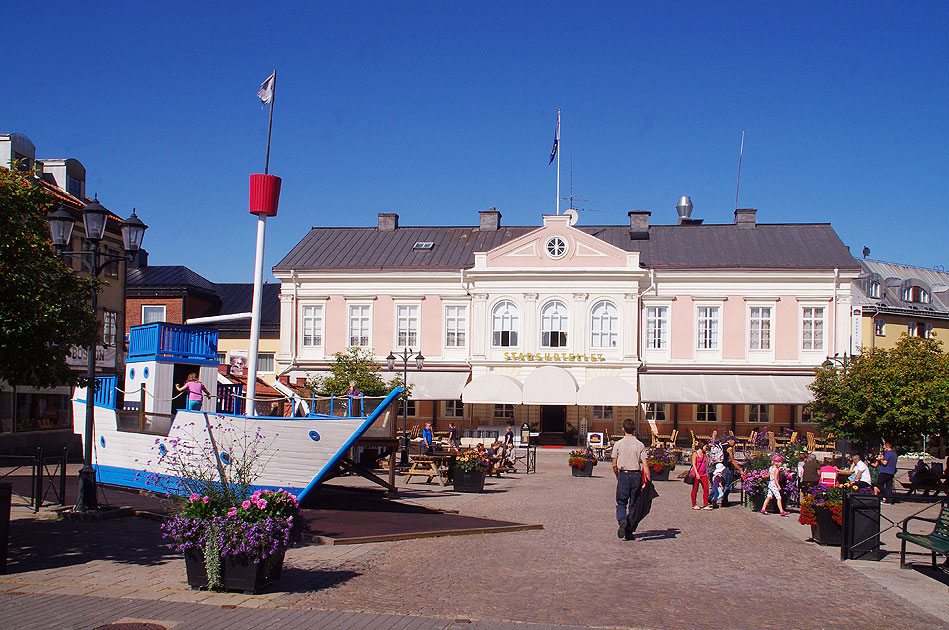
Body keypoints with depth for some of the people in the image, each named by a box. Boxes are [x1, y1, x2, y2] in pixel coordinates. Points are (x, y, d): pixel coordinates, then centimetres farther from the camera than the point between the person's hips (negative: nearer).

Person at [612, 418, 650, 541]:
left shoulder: (618, 444, 0)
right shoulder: (640, 445, 0)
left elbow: (614, 465, 2)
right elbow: (645, 465, -6)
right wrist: (648, 481, -4)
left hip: (623, 475, -1)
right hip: (636, 476, 1)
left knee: (621, 503, 7)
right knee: (633, 505, 9)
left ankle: (622, 520, -22)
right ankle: (629, 532, 10)